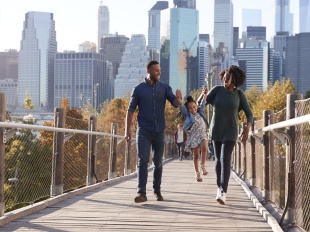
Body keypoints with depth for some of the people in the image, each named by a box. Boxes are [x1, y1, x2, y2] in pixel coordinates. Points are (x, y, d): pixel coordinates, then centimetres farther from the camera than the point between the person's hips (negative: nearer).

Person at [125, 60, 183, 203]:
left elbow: (175, 104, -8)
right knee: (143, 161, -11)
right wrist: (127, 129, -6)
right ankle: (142, 193, -15)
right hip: (144, 131, -2)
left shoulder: (165, 88, 4)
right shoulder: (139, 89, -1)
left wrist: (178, 99, -32)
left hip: (159, 131, 2)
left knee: (158, 162, 10)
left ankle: (157, 191, 23)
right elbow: (131, 110, 1)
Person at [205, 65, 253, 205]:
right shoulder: (217, 90, -4)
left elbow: (249, 114, -2)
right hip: (216, 130, 3)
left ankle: (223, 193, -23)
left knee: (225, 159, -16)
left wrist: (247, 130, -17)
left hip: (230, 131, -2)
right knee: (218, 159, 12)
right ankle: (219, 187, 31)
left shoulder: (239, 94, -6)